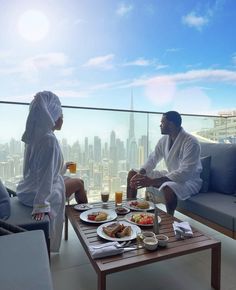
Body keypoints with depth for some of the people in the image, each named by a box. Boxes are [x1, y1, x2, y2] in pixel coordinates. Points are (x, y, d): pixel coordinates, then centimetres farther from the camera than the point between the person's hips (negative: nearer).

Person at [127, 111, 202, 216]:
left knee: (168, 189, -43)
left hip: (189, 180, -7)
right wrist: (140, 174, -19)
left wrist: (152, 181, -39)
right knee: (132, 174, 2)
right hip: (170, 175, 8)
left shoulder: (191, 142, -25)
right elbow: (152, 159, 4)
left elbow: (185, 173, -33)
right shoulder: (164, 140, -1)